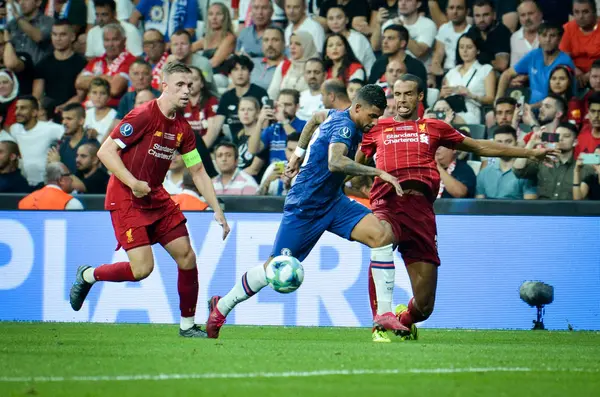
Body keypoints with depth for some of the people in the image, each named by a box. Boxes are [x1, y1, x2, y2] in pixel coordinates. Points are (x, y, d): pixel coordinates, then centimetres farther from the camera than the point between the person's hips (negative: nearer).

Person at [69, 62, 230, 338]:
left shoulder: (182, 128, 6)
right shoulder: (143, 116, -16)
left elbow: (198, 172, 14)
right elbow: (105, 151, -18)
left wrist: (217, 210, 8)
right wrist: (133, 183, -27)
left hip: (156, 197, 7)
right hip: (125, 199, -7)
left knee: (187, 257, 0)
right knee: (142, 268, -15)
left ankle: (187, 325, 12)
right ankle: (88, 275, 12)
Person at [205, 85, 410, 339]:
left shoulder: (339, 117, 6)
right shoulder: (344, 125, -22)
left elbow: (317, 118, 29)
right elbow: (335, 162, -42)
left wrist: (299, 153, 36)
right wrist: (378, 172, -43)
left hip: (332, 203, 9)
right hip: (305, 207, -9)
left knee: (383, 236, -14)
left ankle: (383, 314, -15)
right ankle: (221, 306, 22)